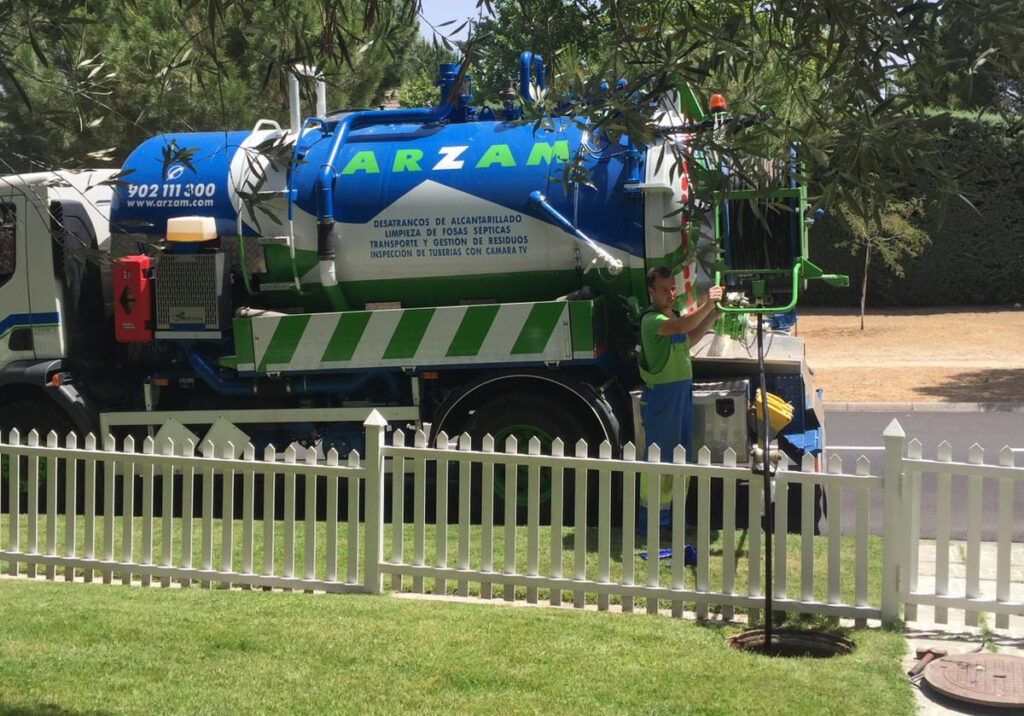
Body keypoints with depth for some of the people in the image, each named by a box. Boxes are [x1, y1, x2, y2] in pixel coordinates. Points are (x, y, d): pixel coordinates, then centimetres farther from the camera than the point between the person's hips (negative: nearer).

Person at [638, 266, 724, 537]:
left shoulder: (674, 315, 15)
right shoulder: (651, 319, -15)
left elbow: (688, 340, 30)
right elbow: (683, 326, -33)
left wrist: (712, 316, 21)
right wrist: (706, 305, -40)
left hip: (682, 391, 9)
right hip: (661, 395, -9)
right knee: (658, 460, -6)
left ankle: (670, 515, 22)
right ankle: (648, 522, 1)